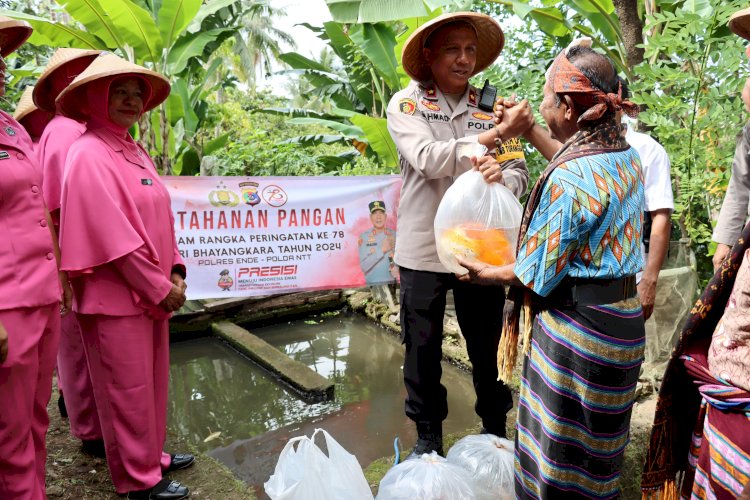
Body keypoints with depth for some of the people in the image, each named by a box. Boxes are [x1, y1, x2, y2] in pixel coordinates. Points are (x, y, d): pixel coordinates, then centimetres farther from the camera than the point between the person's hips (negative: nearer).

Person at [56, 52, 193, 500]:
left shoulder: (136, 152, 13)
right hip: (117, 298, -8)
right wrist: (159, 288, -14)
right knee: (128, 390, 5)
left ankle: (152, 454, 35)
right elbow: (113, 235, -19)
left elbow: (161, 219, 13)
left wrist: (175, 272, 2)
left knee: (153, 382, 18)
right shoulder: (89, 155, -14)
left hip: (152, 294, 8)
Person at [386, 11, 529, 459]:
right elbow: (427, 159, -18)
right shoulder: (406, 104, 0)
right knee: (423, 350, 10)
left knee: (488, 347, 13)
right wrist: (493, 135, -19)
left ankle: (496, 429, 35)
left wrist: (502, 174, -23)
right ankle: (428, 436, 30)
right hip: (424, 250, -1)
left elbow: (521, 174, 0)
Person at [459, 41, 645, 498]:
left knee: (560, 452, 10)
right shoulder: (627, 156, 2)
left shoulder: (569, 178, -25)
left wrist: (486, 274, -2)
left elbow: (538, 273, -18)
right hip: (624, 317, 9)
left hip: (578, 323, -9)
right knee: (598, 441, 25)